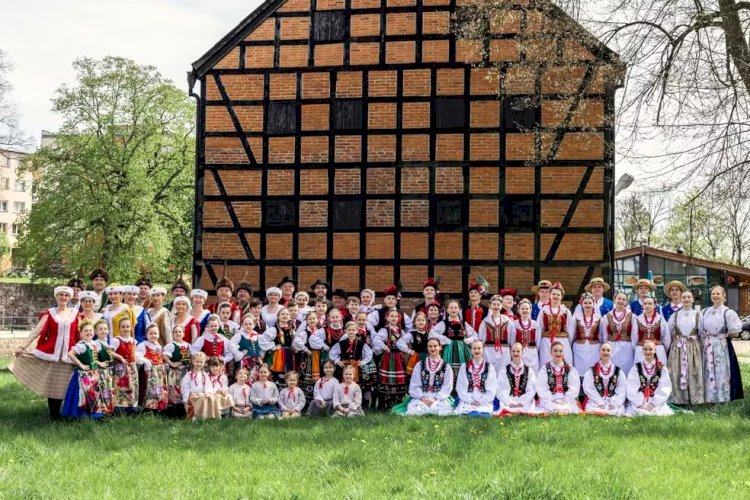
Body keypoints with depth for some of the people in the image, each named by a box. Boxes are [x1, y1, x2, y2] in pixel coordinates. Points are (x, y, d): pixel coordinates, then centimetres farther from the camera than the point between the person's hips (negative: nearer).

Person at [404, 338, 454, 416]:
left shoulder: (446, 367, 9)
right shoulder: (419, 365, 12)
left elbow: (447, 386, 1)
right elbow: (414, 385, 5)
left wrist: (435, 398, -14)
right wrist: (422, 398, -12)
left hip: (440, 398, 0)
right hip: (421, 397, 0)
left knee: (441, 410, -34)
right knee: (413, 409, -33)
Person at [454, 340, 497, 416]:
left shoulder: (489, 367, 9)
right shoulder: (464, 367, 11)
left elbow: (491, 389, 5)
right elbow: (461, 387, 5)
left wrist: (481, 401, -7)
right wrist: (470, 401, -7)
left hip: (485, 401, -1)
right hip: (467, 401, 1)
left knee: (484, 412, -30)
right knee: (463, 410, -28)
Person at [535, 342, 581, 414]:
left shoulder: (571, 369, 12)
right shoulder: (544, 369, 8)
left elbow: (574, 388, 2)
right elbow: (541, 388, -2)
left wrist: (565, 401, -10)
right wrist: (552, 401, -13)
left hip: (567, 401, 1)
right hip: (549, 401, -1)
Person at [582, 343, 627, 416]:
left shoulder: (618, 371, 12)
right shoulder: (591, 371, 9)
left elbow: (622, 390, 4)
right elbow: (589, 389, -1)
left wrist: (613, 404, -11)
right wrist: (600, 403, -14)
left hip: (615, 404, 1)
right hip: (595, 403, -1)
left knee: (617, 412, -31)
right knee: (594, 410, -33)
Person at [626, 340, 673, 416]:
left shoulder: (662, 369, 8)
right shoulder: (636, 368, 6)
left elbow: (664, 389, 0)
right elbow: (632, 389, -2)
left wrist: (653, 404, -11)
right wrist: (640, 405, -14)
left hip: (657, 404, 1)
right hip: (639, 405, -1)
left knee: (660, 413, -26)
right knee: (640, 413, -28)